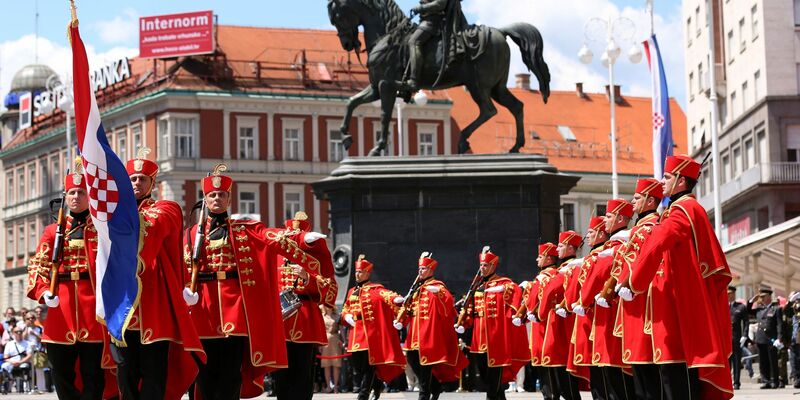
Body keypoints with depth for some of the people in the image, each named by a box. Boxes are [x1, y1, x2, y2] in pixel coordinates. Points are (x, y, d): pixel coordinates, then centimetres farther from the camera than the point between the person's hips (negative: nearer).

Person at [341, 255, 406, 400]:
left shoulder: (376, 289, -2)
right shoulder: (352, 292, 17)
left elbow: (387, 294, -21)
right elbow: (345, 309, 26)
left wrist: (396, 299, -43)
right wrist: (347, 316, 3)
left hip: (370, 334, -7)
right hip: (355, 335, 7)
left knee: (368, 365, -6)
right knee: (357, 364, 8)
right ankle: (377, 385, 26)